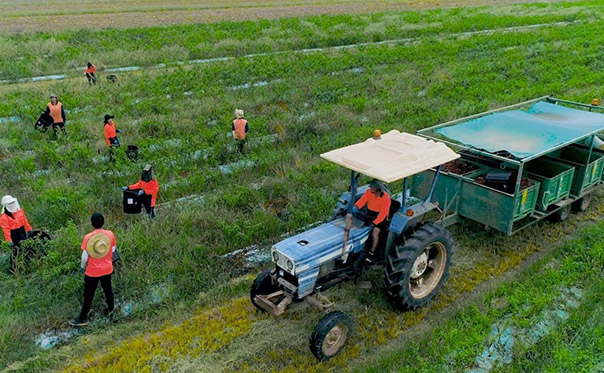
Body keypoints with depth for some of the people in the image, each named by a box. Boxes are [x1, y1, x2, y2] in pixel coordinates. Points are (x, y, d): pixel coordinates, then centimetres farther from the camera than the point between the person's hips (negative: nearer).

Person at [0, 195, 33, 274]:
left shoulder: (20, 210, 2)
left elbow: (25, 221, 13)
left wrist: (29, 229, 18)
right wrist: (9, 240, -20)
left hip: (22, 233, 7)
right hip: (14, 235, -7)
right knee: (15, 251, -1)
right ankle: (13, 268, 11)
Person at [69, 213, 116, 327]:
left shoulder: (88, 237, -22)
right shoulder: (110, 234, -13)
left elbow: (85, 256, -15)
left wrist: (82, 267, 4)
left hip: (92, 271, -3)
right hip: (107, 269, 3)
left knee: (89, 295, 10)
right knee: (108, 289, 24)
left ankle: (83, 318, 21)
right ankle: (110, 309, 42)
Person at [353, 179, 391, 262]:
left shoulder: (386, 197, -20)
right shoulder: (368, 192, -6)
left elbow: (383, 213, -23)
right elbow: (362, 200, -15)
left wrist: (374, 223, -29)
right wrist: (356, 206, -37)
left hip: (380, 217, -5)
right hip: (369, 214, 5)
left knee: (375, 233, -25)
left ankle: (371, 253, -10)